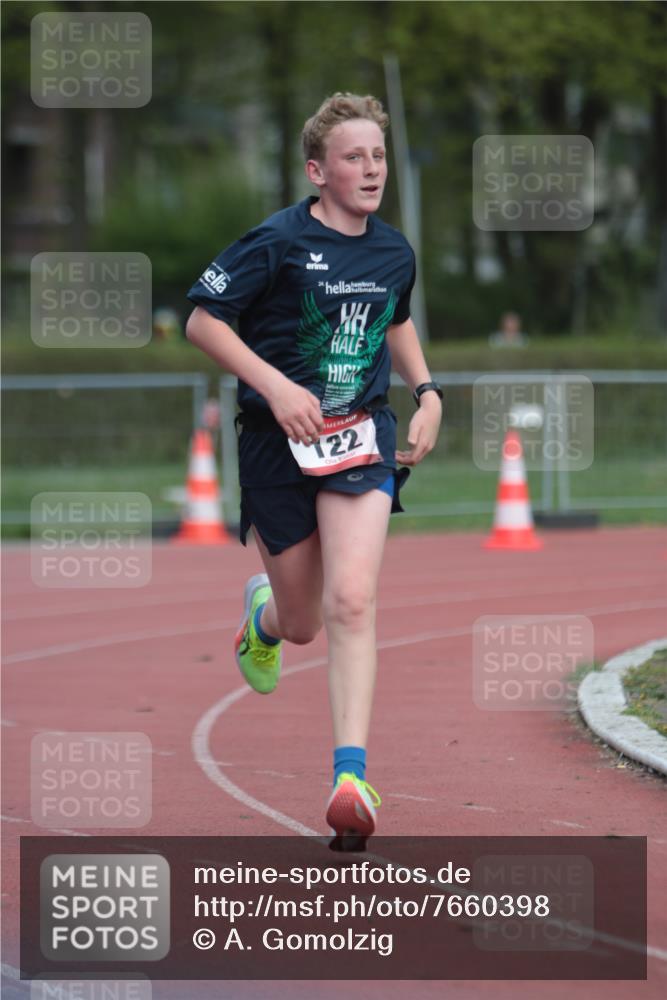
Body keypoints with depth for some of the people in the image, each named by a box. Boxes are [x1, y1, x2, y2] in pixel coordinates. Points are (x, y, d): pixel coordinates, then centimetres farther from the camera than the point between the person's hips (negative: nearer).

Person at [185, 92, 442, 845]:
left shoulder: (394, 252, 5)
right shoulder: (277, 242, -11)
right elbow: (202, 319, -9)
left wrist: (427, 393, 12)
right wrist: (275, 385, -19)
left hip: (361, 437, 2)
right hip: (279, 443, -2)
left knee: (351, 603, -19)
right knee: (303, 624, 9)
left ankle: (350, 776, -23)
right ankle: (261, 608, 49)